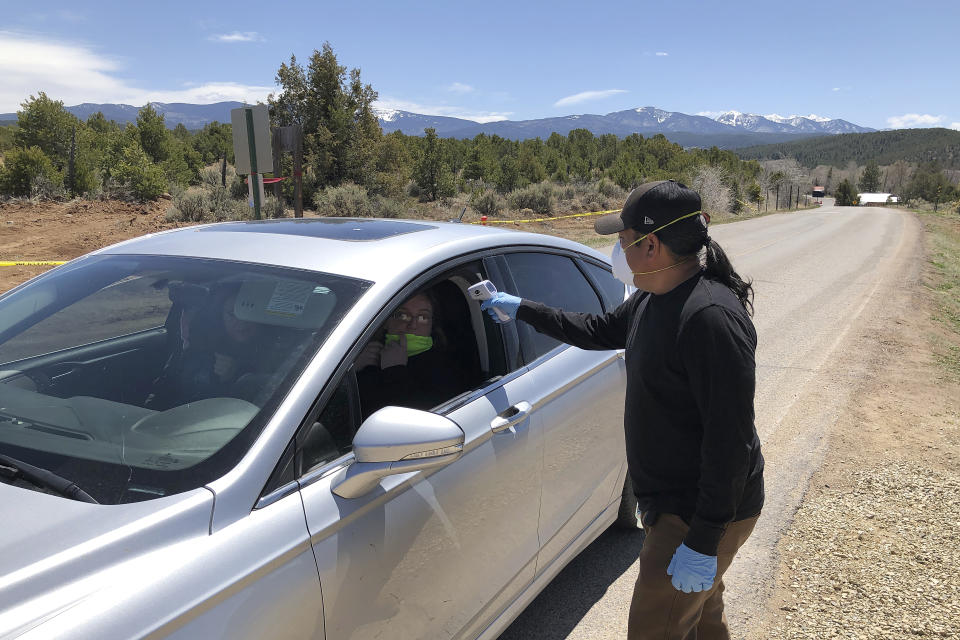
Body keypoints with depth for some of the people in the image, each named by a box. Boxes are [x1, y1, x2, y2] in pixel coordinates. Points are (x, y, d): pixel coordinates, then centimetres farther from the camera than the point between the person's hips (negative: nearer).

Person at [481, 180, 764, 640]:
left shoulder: (711, 317, -28)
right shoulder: (651, 299, 3)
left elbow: (730, 439, -28)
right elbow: (600, 330, 20)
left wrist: (703, 542, -26)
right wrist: (521, 309, 23)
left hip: (703, 514, -9)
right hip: (670, 502, 9)